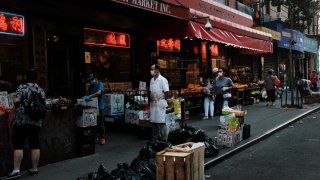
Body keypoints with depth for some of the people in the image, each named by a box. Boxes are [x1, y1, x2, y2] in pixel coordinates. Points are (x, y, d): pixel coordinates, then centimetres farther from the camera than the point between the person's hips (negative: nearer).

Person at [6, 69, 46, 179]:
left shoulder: (22, 87, -4)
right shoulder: (41, 90, 9)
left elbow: (16, 101, -13)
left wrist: (17, 105, 8)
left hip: (21, 120, -4)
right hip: (36, 121, 4)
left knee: (18, 145, -1)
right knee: (35, 145, 7)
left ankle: (16, 170, -3)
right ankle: (34, 169, 13)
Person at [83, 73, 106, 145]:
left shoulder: (100, 84, -10)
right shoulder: (91, 86, 13)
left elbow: (99, 92, -27)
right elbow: (88, 93, 10)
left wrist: (89, 96, -35)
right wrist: (85, 96, -13)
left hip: (100, 107, -6)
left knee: (100, 123, -2)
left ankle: (103, 138, 6)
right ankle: (97, 137, 22)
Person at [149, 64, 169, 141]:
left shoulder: (162, 80, -11)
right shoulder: (152, 80, 12)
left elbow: (166, 92, -12)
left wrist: (162, 100, -6)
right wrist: (151, 99, 10)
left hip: (160, 104, -7)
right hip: (153, 103, 7)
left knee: (161, 122, -5)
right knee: (153, 121, 10)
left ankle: (163, 139, 2)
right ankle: (155, 138, 20)